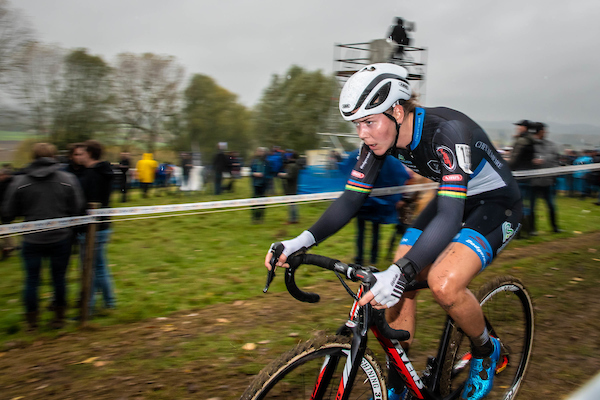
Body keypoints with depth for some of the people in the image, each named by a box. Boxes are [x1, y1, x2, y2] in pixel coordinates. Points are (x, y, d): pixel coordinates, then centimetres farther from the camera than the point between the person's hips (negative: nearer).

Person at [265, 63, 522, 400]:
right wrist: (302, 241, -24)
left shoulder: (447, 131, -34)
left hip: (496, 202, -7)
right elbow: (351, 199, -10)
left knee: (442, 283, -29)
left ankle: (486, 352, 3)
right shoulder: (382, 138, -13)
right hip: (452, 200, 7)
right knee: (398, 285, -7)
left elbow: (449, 218, -40)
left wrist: (400, 271, -52)